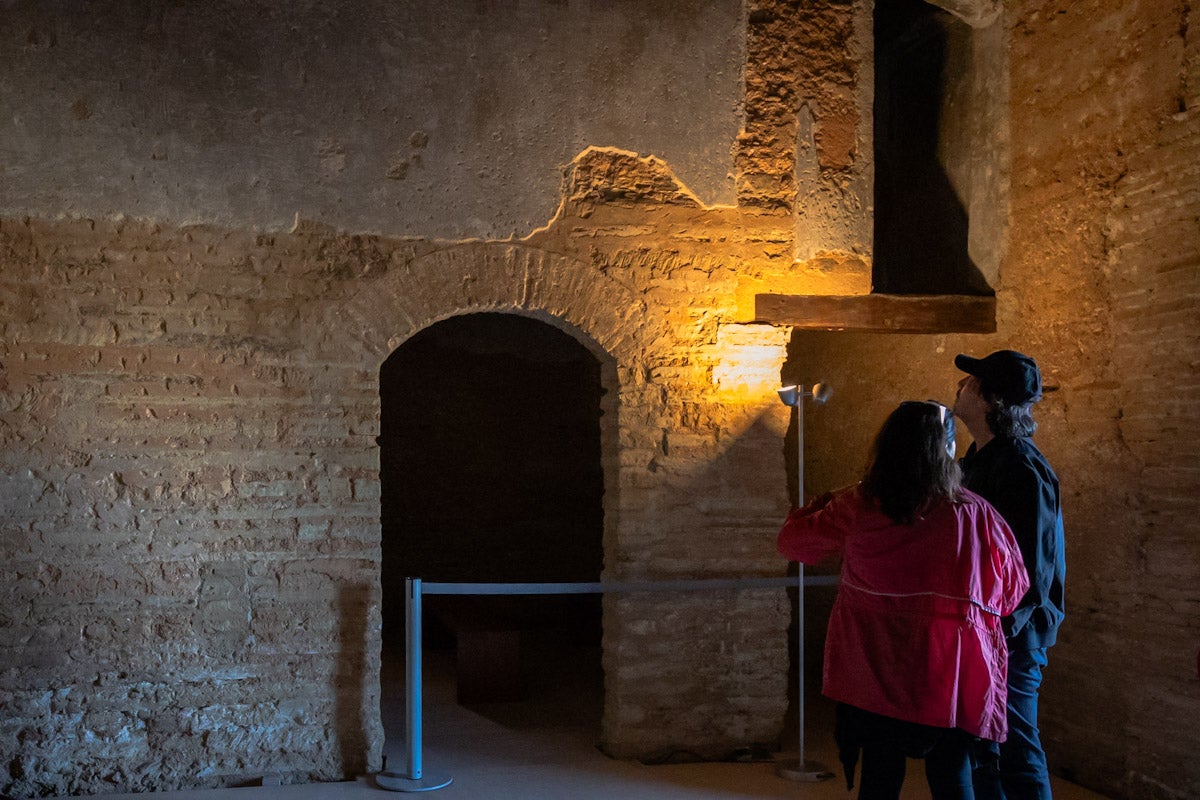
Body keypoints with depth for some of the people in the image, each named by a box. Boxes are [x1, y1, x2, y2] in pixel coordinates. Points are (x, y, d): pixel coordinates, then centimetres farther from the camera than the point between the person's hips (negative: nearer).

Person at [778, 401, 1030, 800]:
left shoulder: (856, 508, -8)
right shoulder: (974, 515, -12)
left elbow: (792, 539, 8)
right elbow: (1012, 591, 0)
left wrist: (825, 502, 23)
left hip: (874, 677, 1)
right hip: (952, 678, -1)